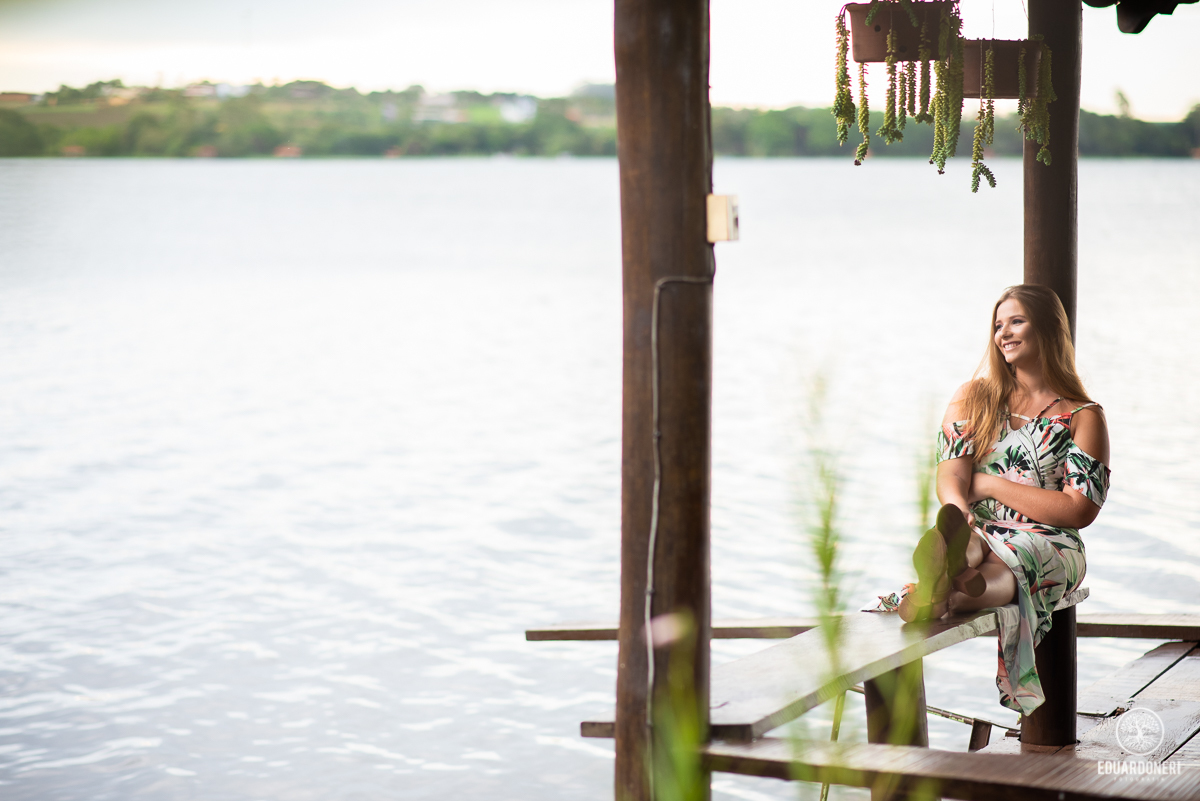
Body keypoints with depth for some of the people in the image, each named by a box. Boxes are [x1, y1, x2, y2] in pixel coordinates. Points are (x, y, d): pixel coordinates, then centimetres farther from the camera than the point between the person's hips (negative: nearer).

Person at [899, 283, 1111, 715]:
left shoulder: (1084, 418, 9)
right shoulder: (973, 399, 19)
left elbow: (1079, 511, -2)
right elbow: (949, 477, 5)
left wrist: (989, 484, -3)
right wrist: (958, 510, -22)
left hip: (1048, 545, -2)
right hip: (978, 534, 2)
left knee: (1004, 564, -39)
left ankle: (941, 595, -73)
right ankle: (949, 564, -75)